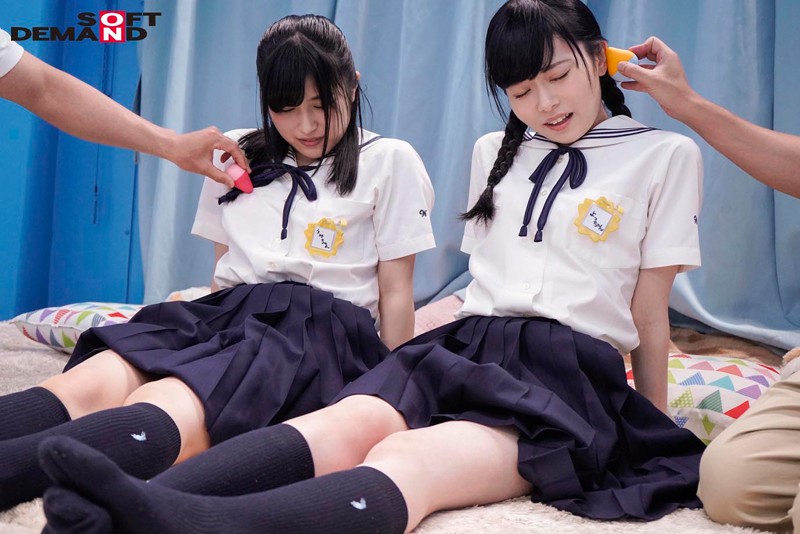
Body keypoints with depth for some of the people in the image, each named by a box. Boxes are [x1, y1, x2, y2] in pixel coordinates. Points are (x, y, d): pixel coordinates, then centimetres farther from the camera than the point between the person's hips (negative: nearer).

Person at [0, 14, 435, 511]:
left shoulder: (389, 161, 9)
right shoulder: (238, 157, 21)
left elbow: (395, 294, 7)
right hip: (227, 313, 5)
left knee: (168, 416, -37)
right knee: (88, 386, -31)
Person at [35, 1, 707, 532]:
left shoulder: (665, 156, 9)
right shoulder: (495, 152, 23)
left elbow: (650, 317, 8)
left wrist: (655, 432, 11)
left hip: (570, 376, -4)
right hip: (464, 345, 4)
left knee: (408, 461, -36)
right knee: (351, 421, -32)